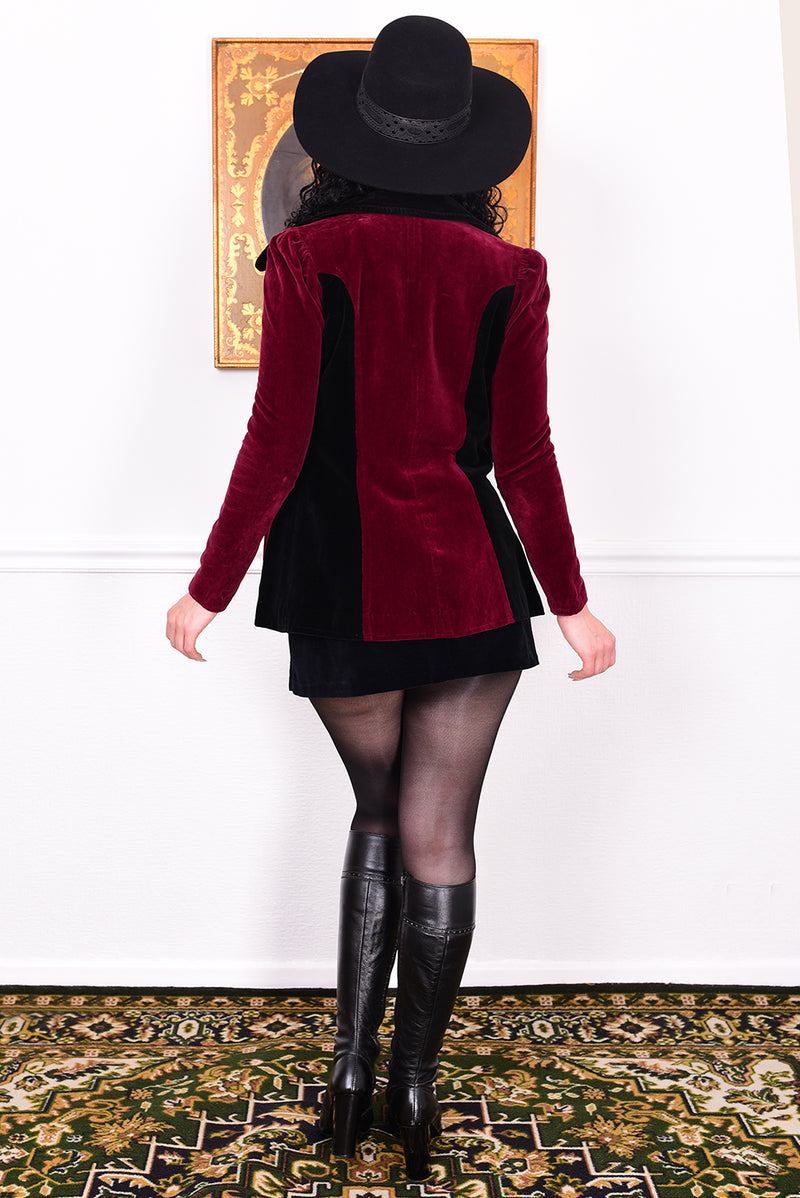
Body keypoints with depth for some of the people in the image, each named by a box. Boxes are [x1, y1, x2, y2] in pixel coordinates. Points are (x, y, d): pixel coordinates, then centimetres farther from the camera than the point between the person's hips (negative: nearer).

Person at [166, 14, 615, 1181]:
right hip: (472, 583, 0)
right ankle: (416, 1086, 18)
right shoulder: (506, 272, 1)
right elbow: (525, 458, -1)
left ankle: (350, 1066, 19)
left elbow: (277, 442, -8)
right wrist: (570, 603, 7)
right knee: (439, 836, 8)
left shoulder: (308, 257, -3)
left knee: (378, 814, 19)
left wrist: (211, 589, 0)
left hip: (343, 583, 0)